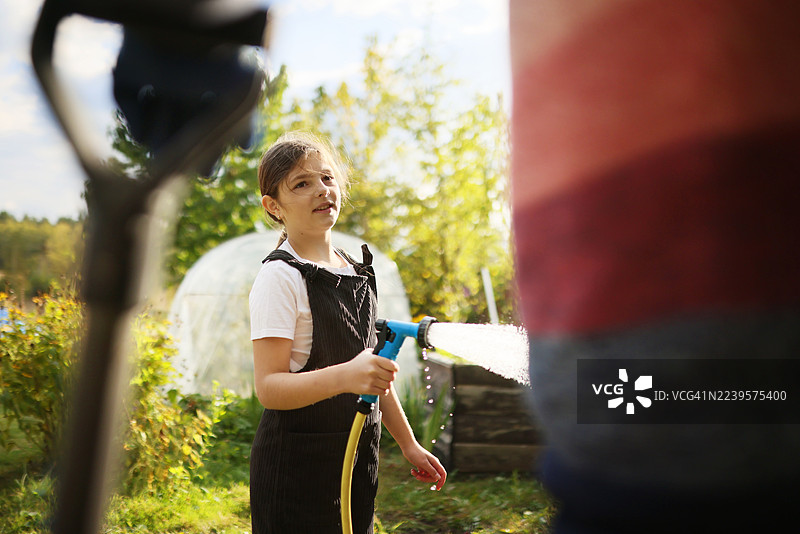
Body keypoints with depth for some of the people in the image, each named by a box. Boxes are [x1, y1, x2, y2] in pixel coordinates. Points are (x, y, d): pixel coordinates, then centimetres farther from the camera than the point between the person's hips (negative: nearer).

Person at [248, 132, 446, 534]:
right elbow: (269, 386, -20)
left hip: (356, 462, 7)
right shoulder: (280, 278, -13)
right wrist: (344, 376, -35)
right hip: (296, 467, -7)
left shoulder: (356, 272, 10)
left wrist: (408, 444, 19)